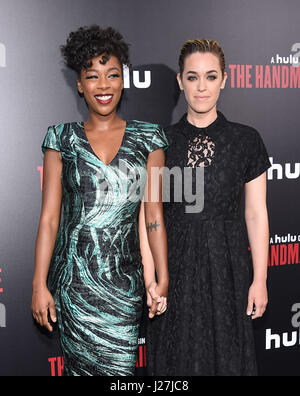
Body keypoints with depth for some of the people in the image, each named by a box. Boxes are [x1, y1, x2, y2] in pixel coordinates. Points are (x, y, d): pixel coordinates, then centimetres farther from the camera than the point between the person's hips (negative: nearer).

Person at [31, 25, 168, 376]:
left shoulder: (148, 137, 5)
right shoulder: (62, 137, 4)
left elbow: (154, 214, 3)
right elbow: (49, 217, 2)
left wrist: (162, 279, -3)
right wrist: (39, 285, -2)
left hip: (124, 279, 1)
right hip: (73, 277, 0)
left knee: (120, 365, 1)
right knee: (79, 364, 5)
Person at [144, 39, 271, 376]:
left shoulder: (246, 140, -1)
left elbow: (256, 213, 0)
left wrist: (260, 279, -2)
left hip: (226, 266, 0)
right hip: (175, 266, 1)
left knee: (226, 353, 11)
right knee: (177, 354, 11)